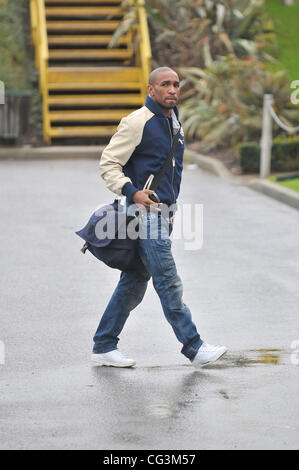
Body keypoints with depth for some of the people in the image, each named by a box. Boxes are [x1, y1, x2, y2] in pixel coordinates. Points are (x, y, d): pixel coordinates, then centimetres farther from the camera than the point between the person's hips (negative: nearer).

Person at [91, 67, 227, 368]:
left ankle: (104, 347, 16)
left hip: (164, 213, 9)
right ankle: (194, 348, -7)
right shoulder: (137, 122, -11)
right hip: (147, 210, -9)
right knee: (168, 282, -8)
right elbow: (108, 164, -11)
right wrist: (132, 192, -24)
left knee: (134, 282, 10)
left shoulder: (174, 122, 16)